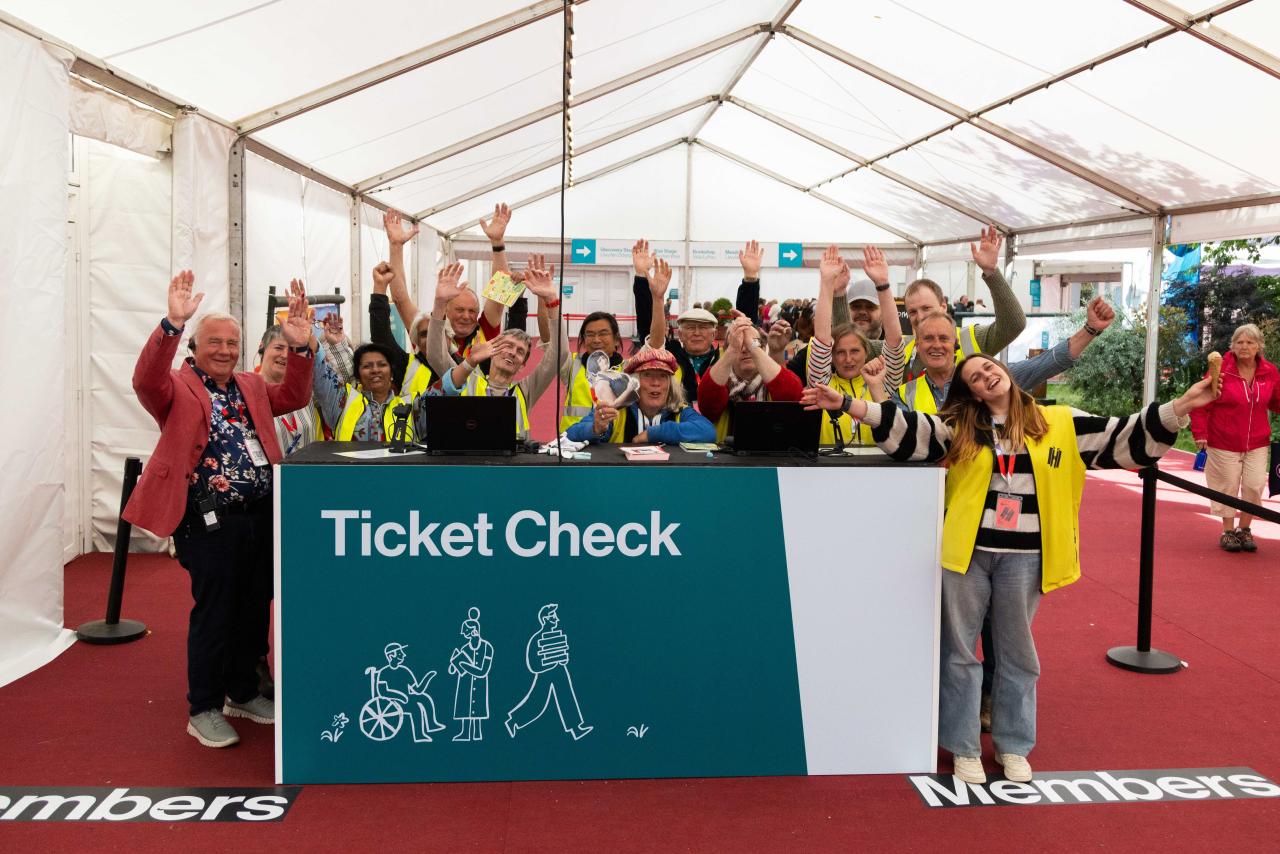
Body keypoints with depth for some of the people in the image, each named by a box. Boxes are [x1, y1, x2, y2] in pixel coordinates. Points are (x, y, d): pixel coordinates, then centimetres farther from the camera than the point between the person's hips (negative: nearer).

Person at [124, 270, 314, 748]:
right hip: (210, 523, -6)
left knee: (255, 611, 14)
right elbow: (146, 380, -23)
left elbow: (294, 397, 10)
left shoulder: (251, 387, 17)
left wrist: (299, 347, -4)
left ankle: (243, 693, 30)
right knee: (214, 614, -2)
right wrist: (172, 323, -37)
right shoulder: (177, 388, -3)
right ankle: (203, 710, 12)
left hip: (261, 516, 7)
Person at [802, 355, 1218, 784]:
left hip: (1023, 557, 0)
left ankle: (1013, 746, 28)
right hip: (967, 553, 0)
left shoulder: (1060, 424, 4)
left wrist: (1181, 407, -8)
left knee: (1016, 653, 12)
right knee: (960, 650, 7)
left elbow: (1124, 438, 2)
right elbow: (904, 431, -5)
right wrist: (846, 404, -17)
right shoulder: (960, 428, 3)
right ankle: (964, 747, 20)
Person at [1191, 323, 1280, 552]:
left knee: (1255, 486, -1)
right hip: (1224, 442, -3)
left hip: (1257, 443, 3)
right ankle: (1228, 532, 21)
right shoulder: (1221, 370, -10)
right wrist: (1200, 433, -12)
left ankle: (1244, 529, 19)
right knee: (1228, 486, 5)